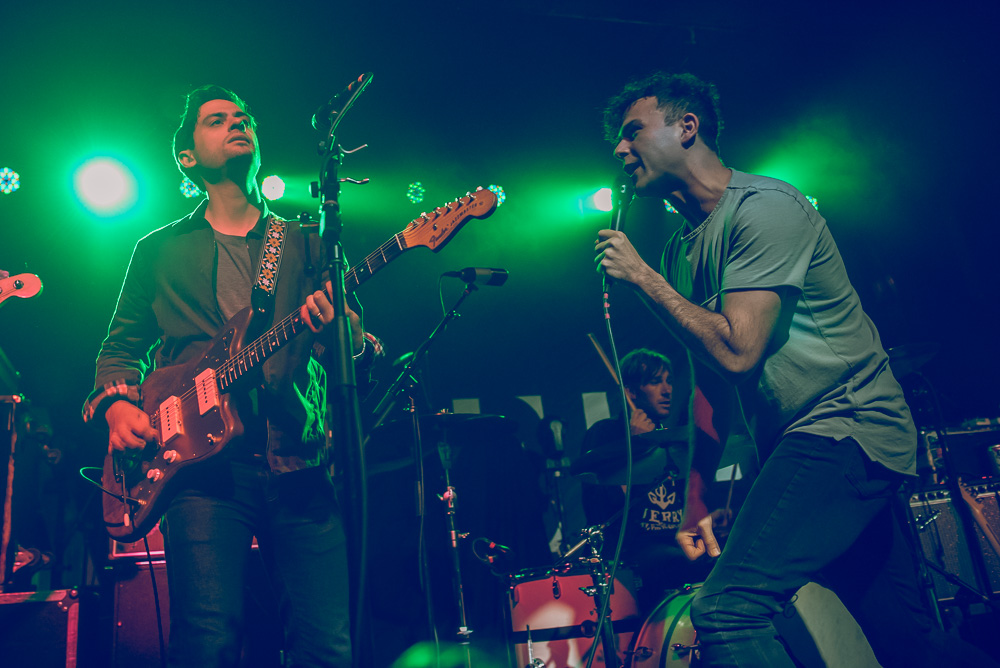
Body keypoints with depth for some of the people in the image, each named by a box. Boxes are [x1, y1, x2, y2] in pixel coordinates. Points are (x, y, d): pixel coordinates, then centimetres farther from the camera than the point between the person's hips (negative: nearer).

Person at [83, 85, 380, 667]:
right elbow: (120, 347, 19)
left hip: (301, 464, 1)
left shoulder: (308, 244, 18)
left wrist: (342, 336, -12)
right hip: (203, 463, 0)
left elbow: (360, 352, 12)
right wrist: (117, 405, -2)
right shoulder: (161, 250, 18)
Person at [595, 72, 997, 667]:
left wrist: (644, 278, -13)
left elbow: (736, 352, -22)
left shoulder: (763, 206, -11)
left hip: (846, 424, -9)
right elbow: (709, 380, 17)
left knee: (728, 608, -21)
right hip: (795, 444, 9)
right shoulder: (683, 248, 14)